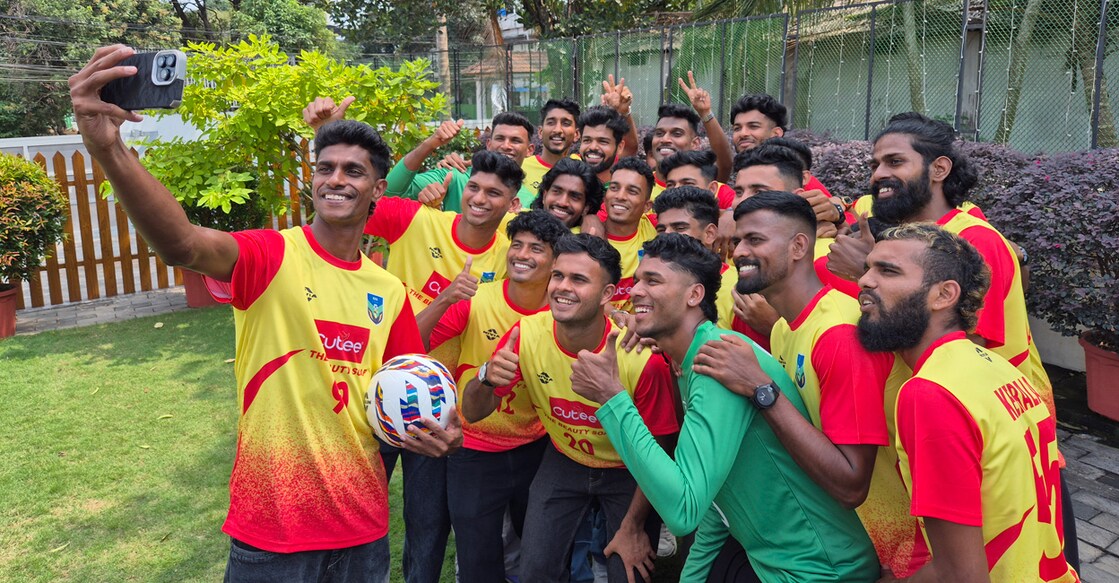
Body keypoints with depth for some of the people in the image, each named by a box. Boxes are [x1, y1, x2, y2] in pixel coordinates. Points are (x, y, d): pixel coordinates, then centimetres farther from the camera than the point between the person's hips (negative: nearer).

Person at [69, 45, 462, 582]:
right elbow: (183, 245, -32)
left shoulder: (389, 291, 3)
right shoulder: (272, 256, -11)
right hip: (270, 524, -4)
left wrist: (434, 430, -9)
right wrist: (108, 149, -48)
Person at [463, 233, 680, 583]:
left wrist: (633, 527, -7)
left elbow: (658, 451, -17)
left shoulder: (643, 358, -32)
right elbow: (473, 413, -13)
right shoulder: (527, 334, -22)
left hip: (628, 473, -2)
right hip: (564, 461, 3)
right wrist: (487, 379, -37)